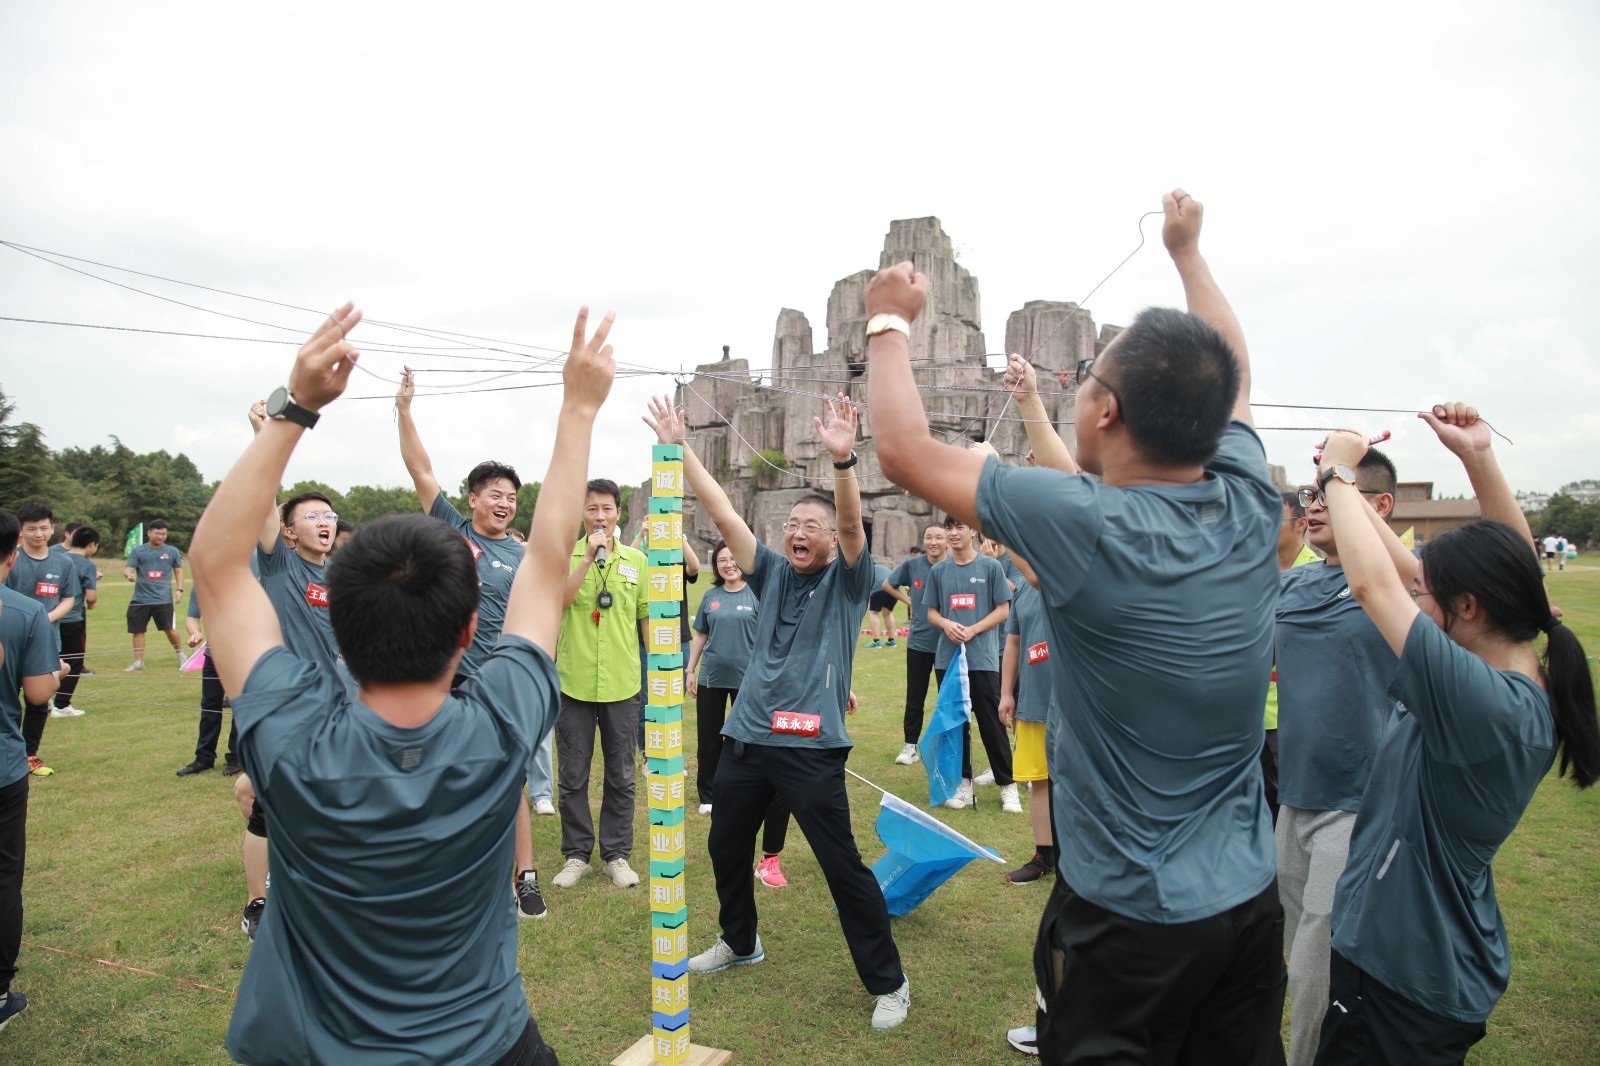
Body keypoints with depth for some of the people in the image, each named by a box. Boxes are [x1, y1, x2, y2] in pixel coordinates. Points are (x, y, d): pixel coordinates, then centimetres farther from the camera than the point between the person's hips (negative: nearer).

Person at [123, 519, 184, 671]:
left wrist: (179, 589, 3)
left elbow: (178, 571, 14)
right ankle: (138, 662, 15)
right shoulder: (138, 551, 5)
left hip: (163, 598, -1)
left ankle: (180, 655, 19)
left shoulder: (172, 551, 7)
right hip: (140, 599, 1)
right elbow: (127, 568, -2)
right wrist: (129, 574, -26)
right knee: (138, 630, 3)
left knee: (169, 628, -3)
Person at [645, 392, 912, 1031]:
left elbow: (852, 525, -21)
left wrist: (842, 460, -38)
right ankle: (739, 942, 46)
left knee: (843, 866, -1)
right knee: (726, 847, 20)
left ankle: (888, 982, 18)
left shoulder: (847, 580, -1)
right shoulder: (772, 572, 10)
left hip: (811, 746, -6)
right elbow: (722, 513, 4)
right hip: (746, 738, 6)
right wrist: (678, 449, -2)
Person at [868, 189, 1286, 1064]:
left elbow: (905, 449, -18)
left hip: (1130, 913, -6)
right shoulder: (1249, 508, -9)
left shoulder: (1087, 527, -27)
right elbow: (1232, 375, 12)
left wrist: (889, 322, -2)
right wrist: (1187, 250, 24)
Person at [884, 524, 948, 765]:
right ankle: (910, 745, 19)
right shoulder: (912, 564, -1)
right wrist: (909, 601, 5)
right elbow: (887, 585, 15)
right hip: (919, 641, 2)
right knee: (915, 696, 7)